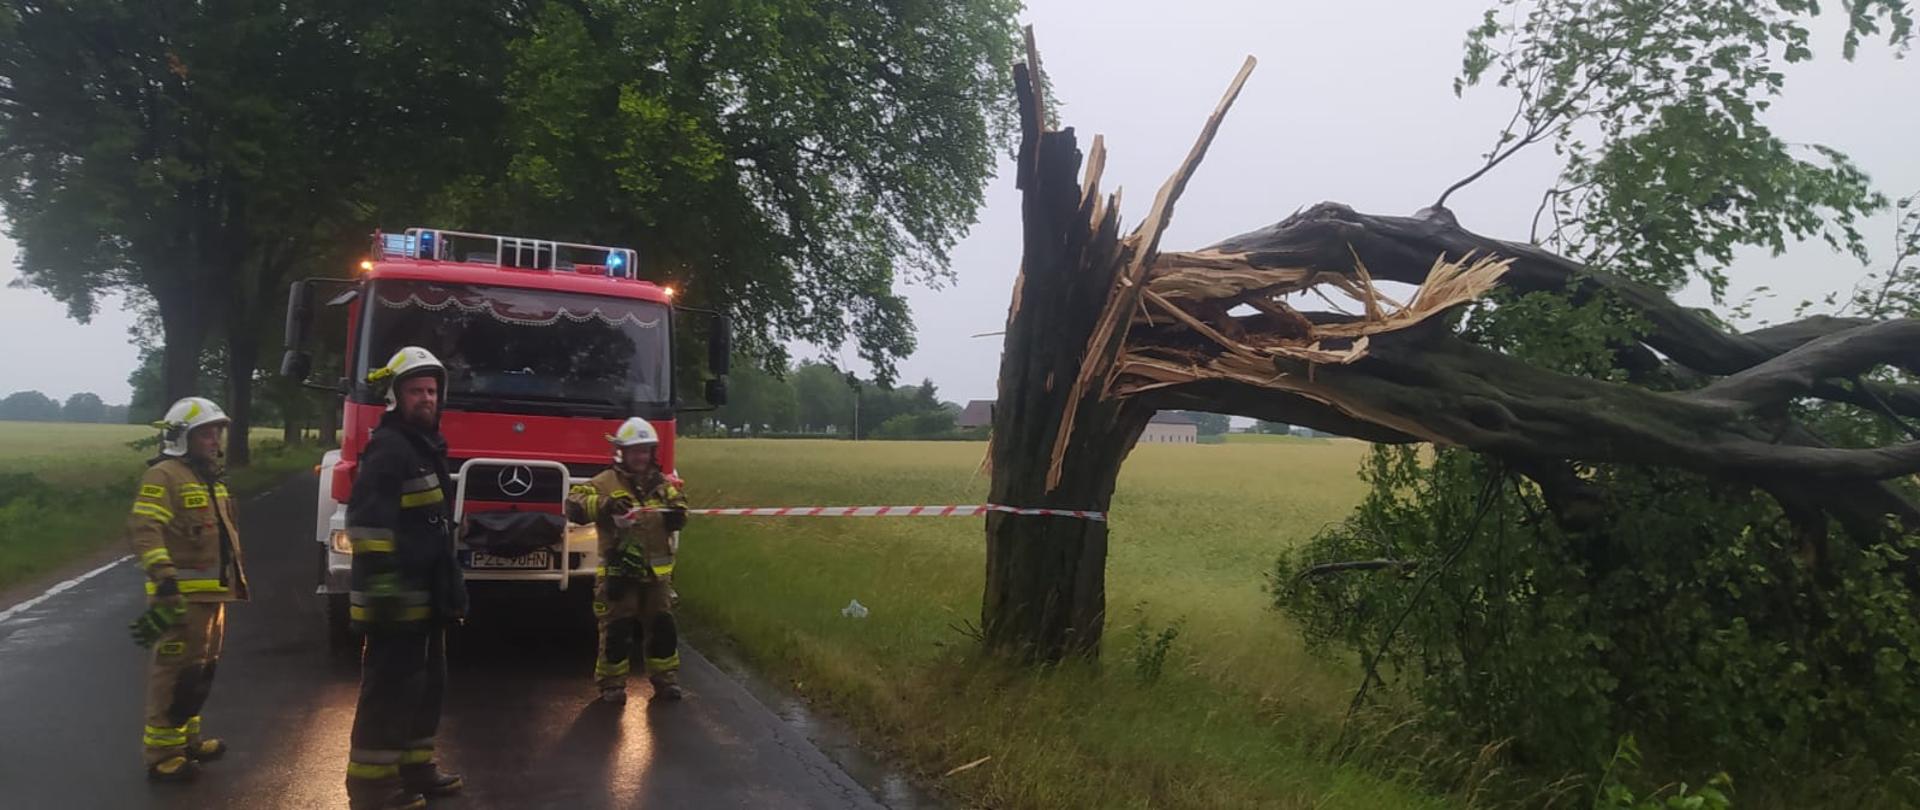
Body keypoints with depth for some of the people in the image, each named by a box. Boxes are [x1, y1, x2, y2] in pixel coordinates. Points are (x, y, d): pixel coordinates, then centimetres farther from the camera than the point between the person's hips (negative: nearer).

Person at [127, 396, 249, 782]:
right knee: (176, 673, -7)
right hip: (183, 596, -10)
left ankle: (187, 740, 31)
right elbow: (143, 529, -24)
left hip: (212, 593, 10)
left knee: (201, 671, 18)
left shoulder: (210, 479, 18)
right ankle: (161, 755, -1)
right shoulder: (164, 476, -13)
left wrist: (237, 577, 26)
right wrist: (165, 580, -33)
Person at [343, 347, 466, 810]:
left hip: (425, 595, 10)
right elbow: (368, 523, -23)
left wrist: (450, 587, 23)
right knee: (389, 689, -4)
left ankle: (413, 766, 28)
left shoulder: (426, 447, 17)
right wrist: (381, 585, -28)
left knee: (426, 684, 17)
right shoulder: (389, 448, -14)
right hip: (399, 597, -10)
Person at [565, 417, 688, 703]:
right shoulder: (606, 482, -5)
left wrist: (677, 514, -12)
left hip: (656, 572, 4)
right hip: (618, 571, -4)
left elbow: (678, 508, 13)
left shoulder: (663, 483, 11)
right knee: (617, 629, 0)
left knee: (662, 626, 7)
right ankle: (612, 684, 14)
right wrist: (604, 505, -32)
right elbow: (573, 504, -15)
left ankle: (665, 679, 20)